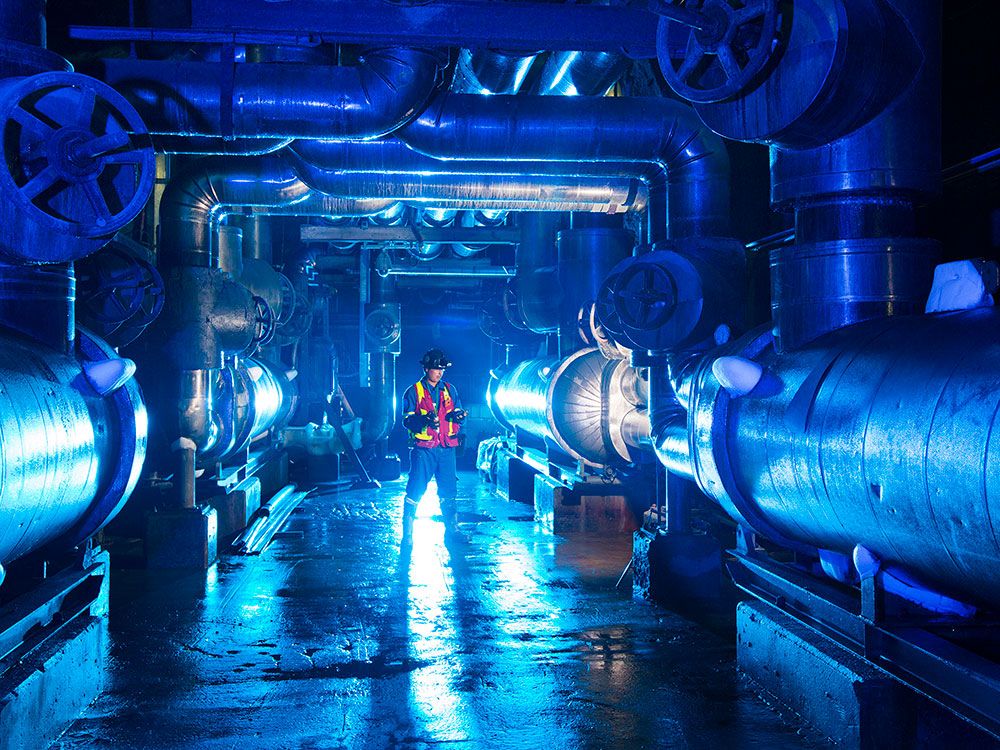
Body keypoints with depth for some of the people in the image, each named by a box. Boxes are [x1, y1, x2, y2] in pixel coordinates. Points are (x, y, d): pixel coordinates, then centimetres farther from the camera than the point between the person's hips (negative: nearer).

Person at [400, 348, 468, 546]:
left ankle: (452, 529, 17)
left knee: (449, 490, 7)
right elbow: (407, 420, -4)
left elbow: (458, 414, 14)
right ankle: (407, 531, 3)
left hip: (446, 449, 4)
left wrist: (458, 415, -10)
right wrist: (424, 420, -23)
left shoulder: (449, 390, 13)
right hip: (423, 449, -4)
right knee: (416, 490, -5)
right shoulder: (414, 391, 2)